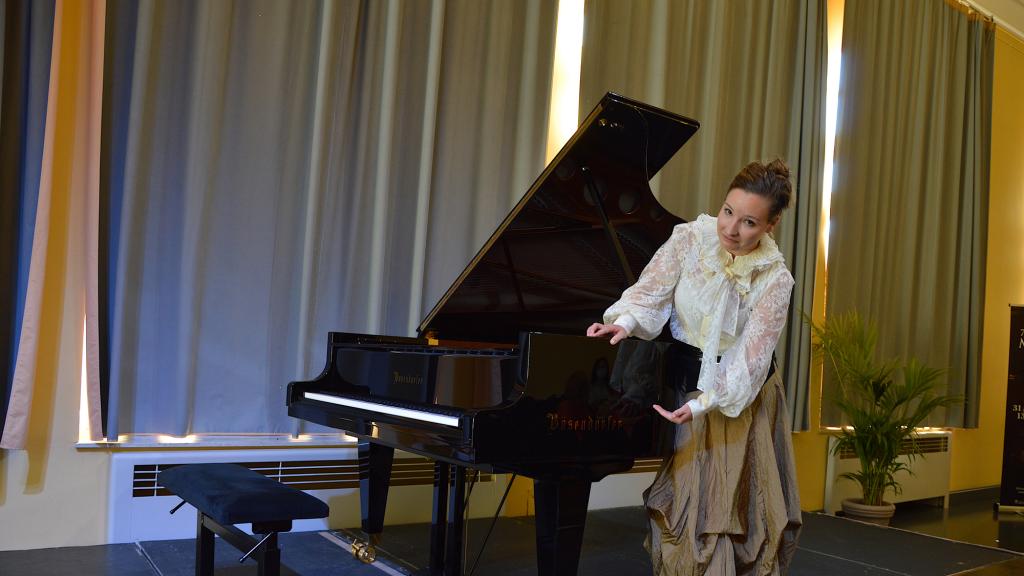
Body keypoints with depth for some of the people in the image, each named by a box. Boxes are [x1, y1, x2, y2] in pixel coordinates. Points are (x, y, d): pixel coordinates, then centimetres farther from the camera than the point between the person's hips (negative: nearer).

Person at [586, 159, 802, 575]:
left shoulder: (774, 279, -17)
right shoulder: (690, 238, -12)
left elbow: (751, 354, -20)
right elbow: (651, 291, -10)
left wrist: (704, 403, -29)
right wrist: (627, 320, -31)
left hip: (740, 394, -1)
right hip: (684, 379, 2)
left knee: (736, 504, 4)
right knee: (684, 501, 6)